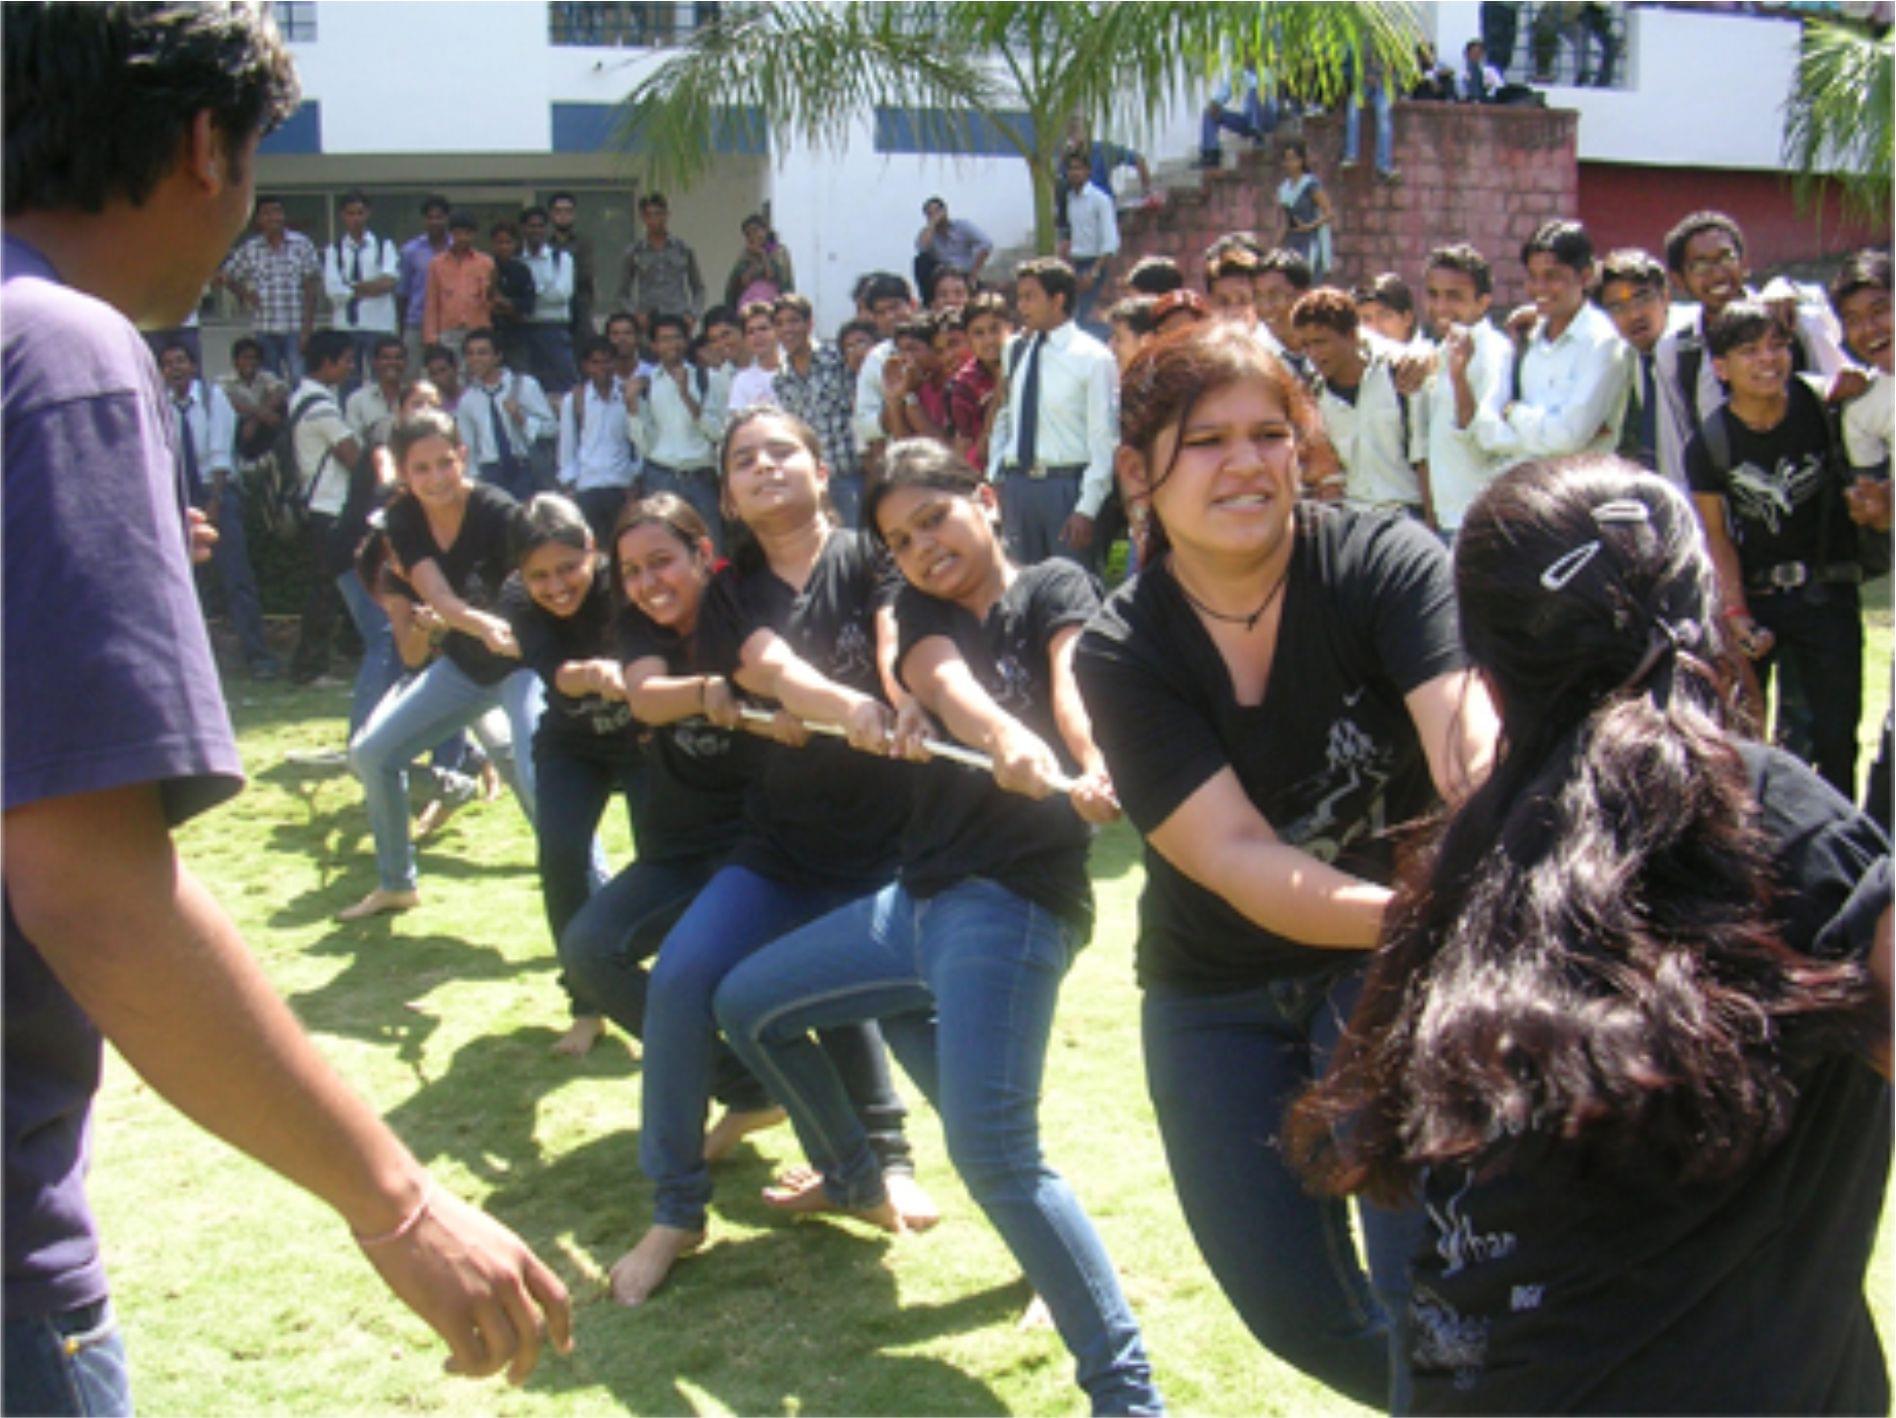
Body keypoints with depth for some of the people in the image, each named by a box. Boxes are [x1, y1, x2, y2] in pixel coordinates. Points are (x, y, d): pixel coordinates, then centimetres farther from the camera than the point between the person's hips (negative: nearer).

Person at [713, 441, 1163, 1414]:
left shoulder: (1054, 588, 1)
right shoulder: (924, 612, 13)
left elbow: (1073, 681, -21)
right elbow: (943, 682, -11)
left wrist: (1095, 768, -46)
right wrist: (1009, 739, -36)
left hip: (1013, 901, -8)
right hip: (918, 897, 8)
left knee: (993, 1152, -23)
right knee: (747, 1004, 20)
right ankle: (855, 1179, 40)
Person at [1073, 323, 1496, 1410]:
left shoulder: (1384, 562, -19)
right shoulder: (1121, 653, -14)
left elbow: (1478, 759, -35)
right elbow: (1235, 859, -26)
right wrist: (1411, 915, -44)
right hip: (1218, 996, 3)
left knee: (1430, 1301, -18)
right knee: (1300, 1317, 9)